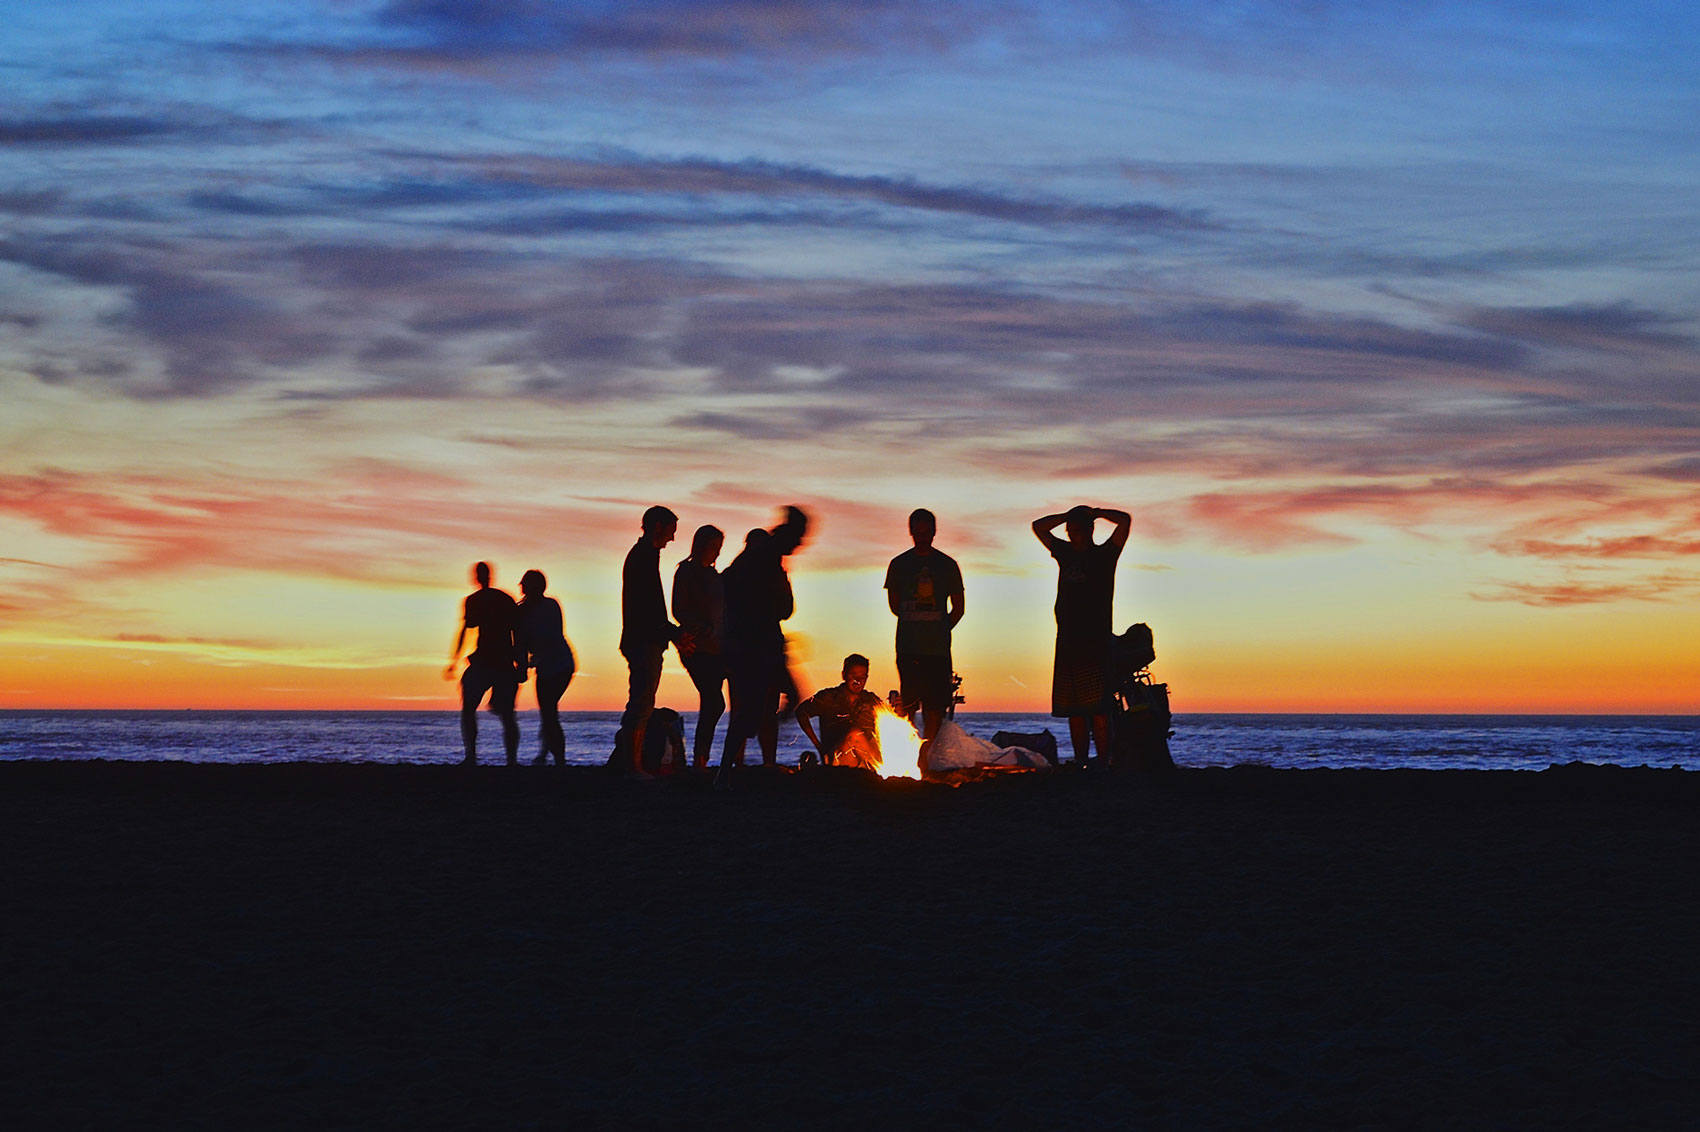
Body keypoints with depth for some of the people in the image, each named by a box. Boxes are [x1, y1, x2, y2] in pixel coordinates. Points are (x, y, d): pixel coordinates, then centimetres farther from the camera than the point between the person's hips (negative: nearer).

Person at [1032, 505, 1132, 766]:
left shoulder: (1104, 554, 4)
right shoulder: (1066, 553, 18)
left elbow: (1125, 520, -7)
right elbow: (1038, 526, 25)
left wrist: (1094, 512, 5)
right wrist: (1068, 516, 16)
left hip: (1096, 643, -6)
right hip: (1067, 643, 6)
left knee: (1097, 709, -13)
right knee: (1073, 711, 3)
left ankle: (1104, 764, -16)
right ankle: (1080, 765, 5)